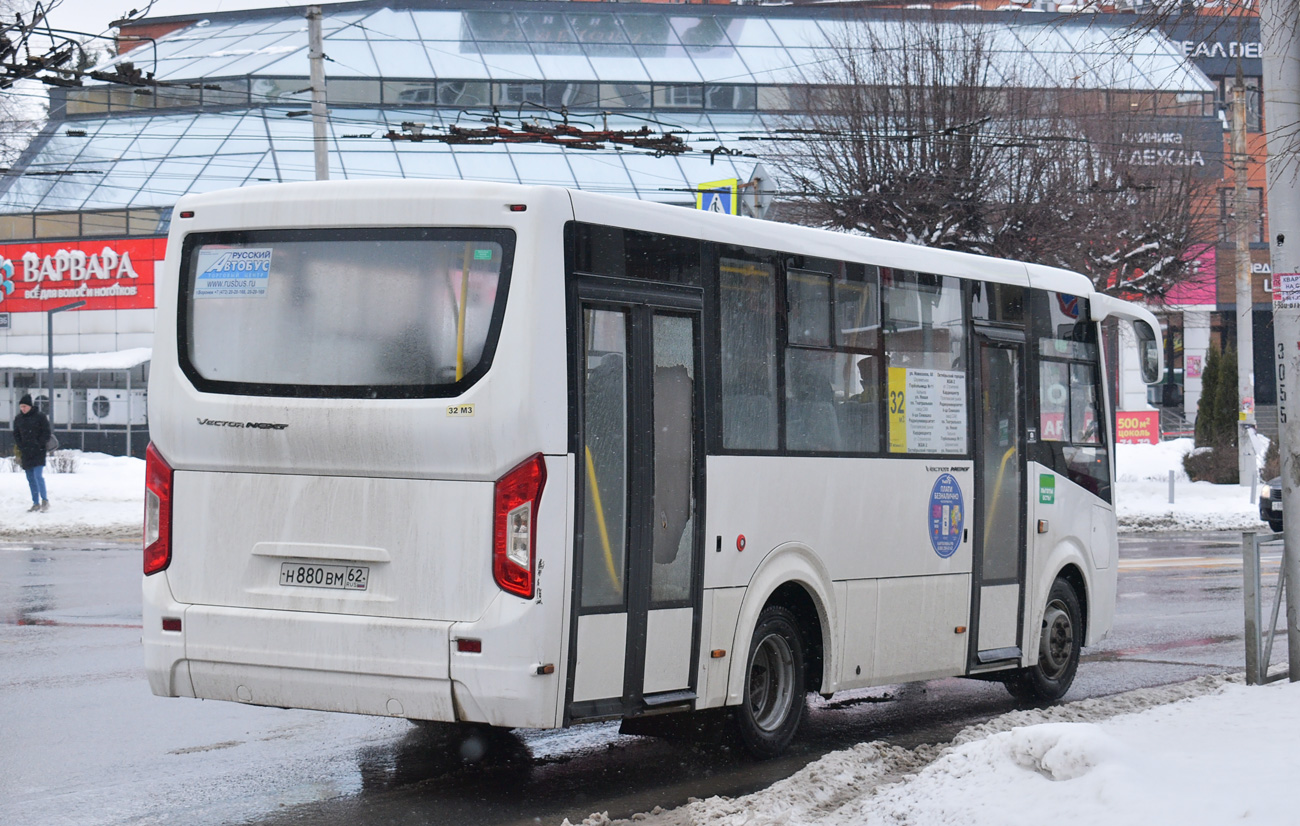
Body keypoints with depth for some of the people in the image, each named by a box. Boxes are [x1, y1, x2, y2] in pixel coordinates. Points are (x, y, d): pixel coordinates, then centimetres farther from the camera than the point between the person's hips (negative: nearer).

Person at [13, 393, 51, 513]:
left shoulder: (39, 416, -5)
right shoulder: (18, 419, 8)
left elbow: (46, 433, -3)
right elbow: (16, 435, 14)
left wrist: (39, 446, -11)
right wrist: (21, 448, 1)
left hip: (38, 452, -5)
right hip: (25, 454, 5)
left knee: (38, 475, -15)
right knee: (31, 479, 7)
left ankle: (45, 500, -5)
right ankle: (36, 503, 13)